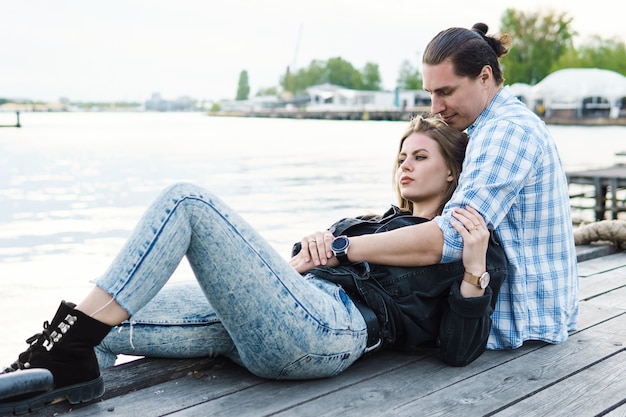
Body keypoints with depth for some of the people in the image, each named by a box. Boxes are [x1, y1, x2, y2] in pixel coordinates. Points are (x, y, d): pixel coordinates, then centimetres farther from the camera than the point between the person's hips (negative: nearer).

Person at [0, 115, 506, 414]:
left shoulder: (467, 245, 16)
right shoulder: (366, 222, 35)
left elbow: (459, 351, 3)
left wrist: (475, 272, -9)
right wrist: (304, 258, 6)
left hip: (330, 327, -8)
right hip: (278, 323, 8)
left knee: (188, 200, -19)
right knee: (99, 326, -2)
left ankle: (69, 350, -21)